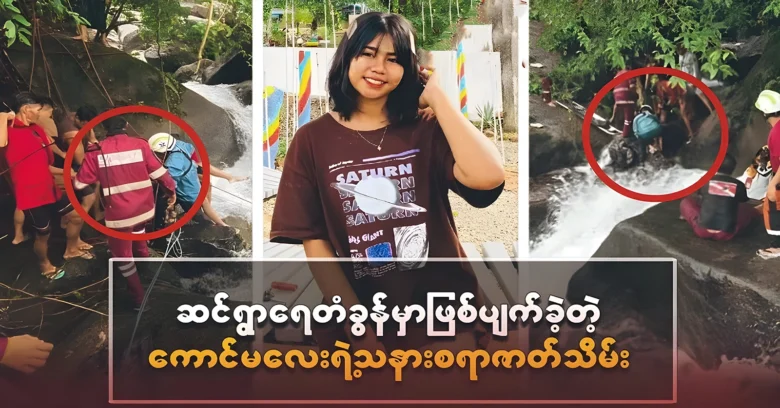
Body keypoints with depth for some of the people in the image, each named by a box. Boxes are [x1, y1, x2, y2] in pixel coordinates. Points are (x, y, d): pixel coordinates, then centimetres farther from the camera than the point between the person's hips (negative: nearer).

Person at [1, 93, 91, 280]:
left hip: (49, 189, 8)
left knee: (77, 216, 16)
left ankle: (71, 249, 39)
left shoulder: (36, 130, 12)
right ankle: (45, 265, 33)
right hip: (31, 194, -8)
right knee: (43, 234, 7)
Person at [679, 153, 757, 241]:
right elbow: (743, 201, 22)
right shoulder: (739, 185, 1)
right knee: (748, 209, 25)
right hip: (726, 234, 1)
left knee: (686, 201, 21)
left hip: (702, 230, -1)